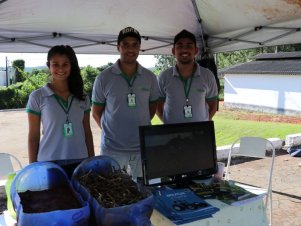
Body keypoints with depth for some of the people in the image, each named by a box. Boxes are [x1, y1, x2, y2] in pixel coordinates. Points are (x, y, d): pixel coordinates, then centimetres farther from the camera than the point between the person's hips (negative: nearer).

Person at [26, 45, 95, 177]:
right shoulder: (37, 97, -2)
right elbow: (33, 136, 0)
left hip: (79, 162, 3)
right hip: (49, 163, -2)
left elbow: (87, 132, 10)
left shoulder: (83, 98, 6)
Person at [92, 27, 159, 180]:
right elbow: (96, 113, 5)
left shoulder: (150, 77, 3)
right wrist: (110, 130, 5)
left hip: (143, 147, 2)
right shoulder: (104, 78, -4)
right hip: (112, 148, -2)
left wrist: (140, 127, 7)